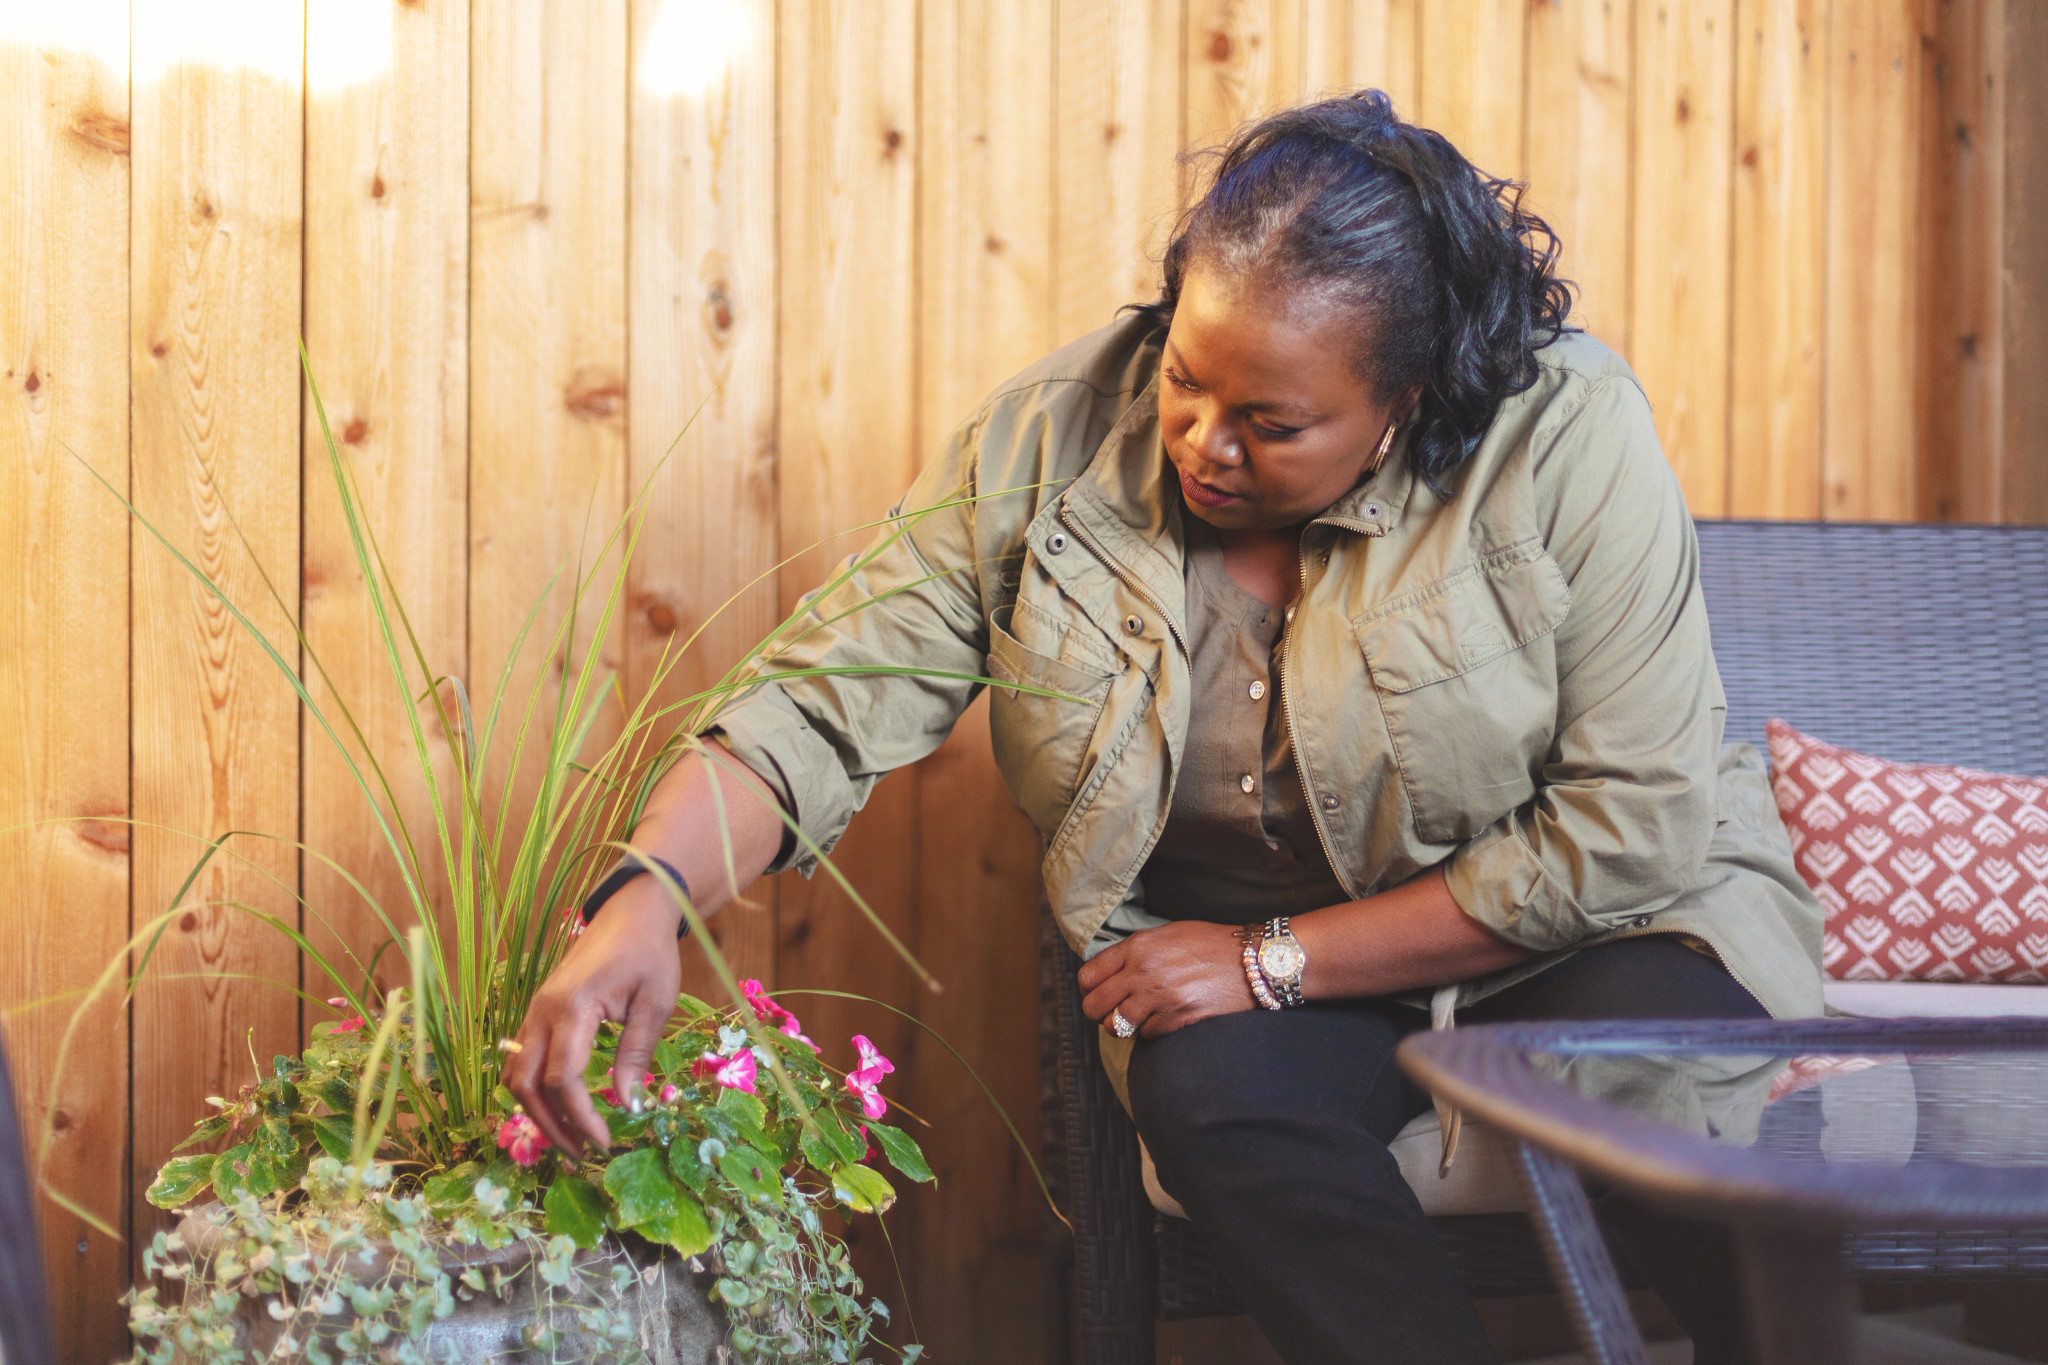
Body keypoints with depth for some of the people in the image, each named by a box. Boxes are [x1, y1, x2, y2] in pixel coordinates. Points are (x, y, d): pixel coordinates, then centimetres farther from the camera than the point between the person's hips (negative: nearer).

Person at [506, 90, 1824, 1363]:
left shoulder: (1566, 439, -21)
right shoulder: (1047, 447, -12)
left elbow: (1634, 826, -20)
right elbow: (826, 704, -15)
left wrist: (1278, 961, -20)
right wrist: (651, 894, -35)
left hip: (1570, 927, -2)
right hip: (1243, 958, 2)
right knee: (1212, 1088, -32)